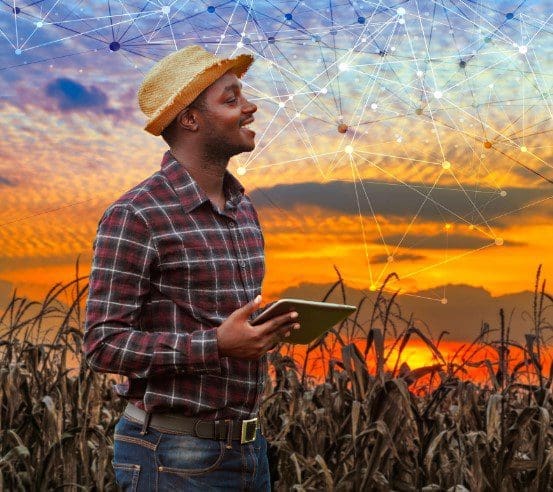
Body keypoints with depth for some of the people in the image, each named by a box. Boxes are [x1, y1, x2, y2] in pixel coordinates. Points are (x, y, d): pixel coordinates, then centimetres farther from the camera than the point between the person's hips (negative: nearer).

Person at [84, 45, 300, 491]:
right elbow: (104, 345, -15)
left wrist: (271, 327, 1)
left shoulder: (244, 209, 11)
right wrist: (217, 345, -23)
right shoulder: (135, 216, -13)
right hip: (174, 455, -7)